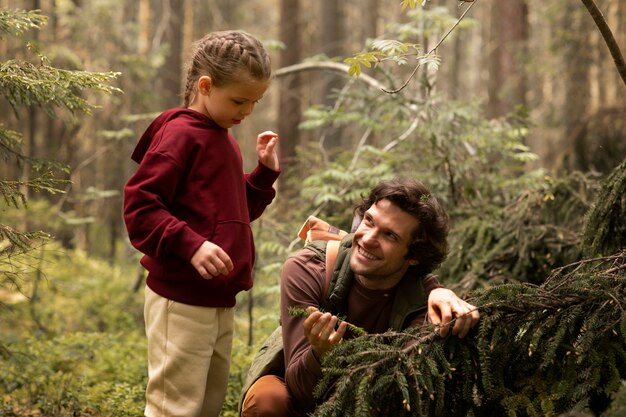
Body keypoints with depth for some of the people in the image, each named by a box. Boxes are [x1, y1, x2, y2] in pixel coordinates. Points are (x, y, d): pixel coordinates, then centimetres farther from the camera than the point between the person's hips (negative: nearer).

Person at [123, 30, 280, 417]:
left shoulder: (224, 140, 16)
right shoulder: (181, 133, -11)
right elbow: (139, 206, -17)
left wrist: (265, 173, 13)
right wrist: (191, 245, -27)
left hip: (220, 301, 9)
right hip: (181, 301, -9)